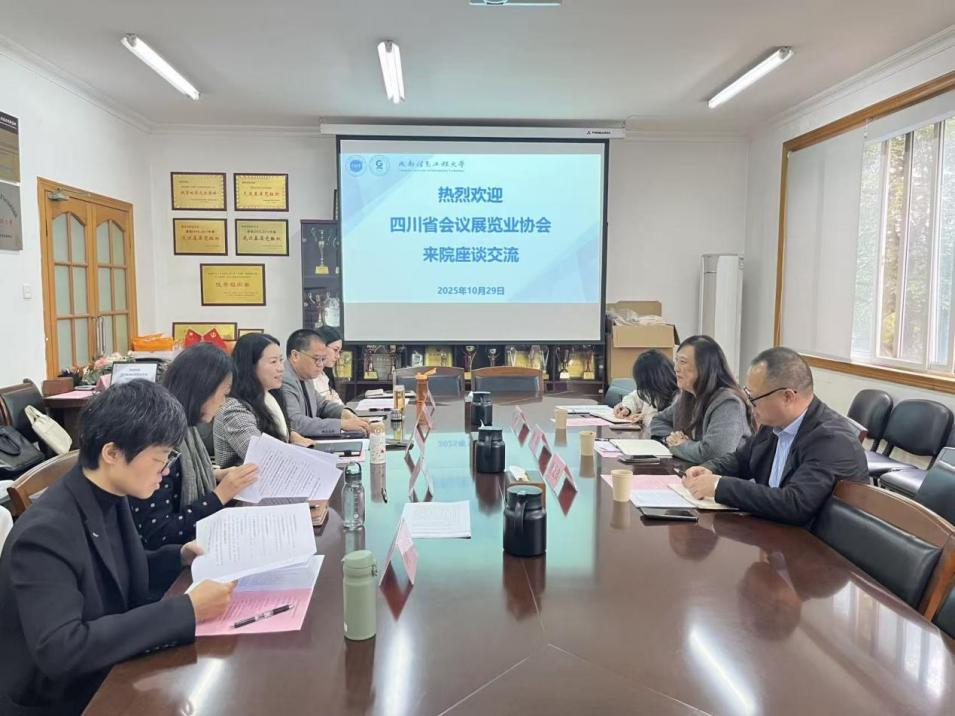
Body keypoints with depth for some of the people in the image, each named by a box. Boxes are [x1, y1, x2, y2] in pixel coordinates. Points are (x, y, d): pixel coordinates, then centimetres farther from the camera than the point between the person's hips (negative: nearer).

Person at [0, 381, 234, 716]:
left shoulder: (110, 497, -4)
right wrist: (186, 610, -33)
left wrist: (180, 557, -4)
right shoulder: (46, 532, -26)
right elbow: (60, 650, -33)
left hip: (107, 674, 7)